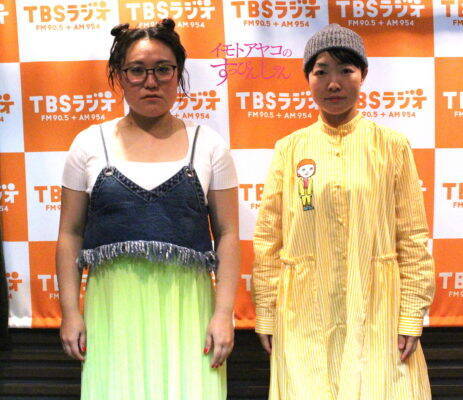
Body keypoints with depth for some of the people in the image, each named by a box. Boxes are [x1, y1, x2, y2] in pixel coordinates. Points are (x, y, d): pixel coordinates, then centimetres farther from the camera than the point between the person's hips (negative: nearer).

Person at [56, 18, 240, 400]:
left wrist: (224, 312, -5)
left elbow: (227, 234, 2)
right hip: (113, 306, 1)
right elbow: (70, 233, 7)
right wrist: (70, 311, 1)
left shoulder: (208, 145, 4)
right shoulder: (90, 143, 6)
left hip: (186, 307, 0)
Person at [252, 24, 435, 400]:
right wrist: (266, 315, 1)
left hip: (376, 313, 0)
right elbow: (268, 238, 2)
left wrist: (412, 316, -4)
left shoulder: (392, 146, 0)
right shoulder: (289, 149, 2)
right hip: (305, 316, 1)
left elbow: (413, 236, 0)